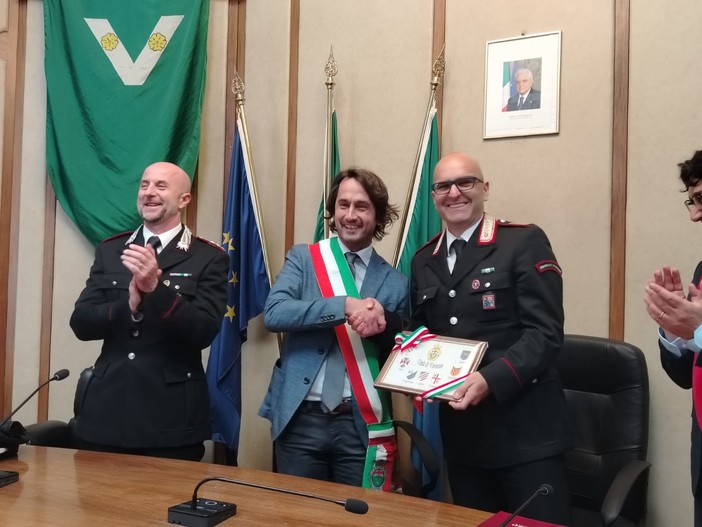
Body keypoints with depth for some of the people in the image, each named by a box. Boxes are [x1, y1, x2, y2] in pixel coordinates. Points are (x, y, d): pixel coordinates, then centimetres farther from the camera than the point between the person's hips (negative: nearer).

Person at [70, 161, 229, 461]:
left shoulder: (208, 258, -2)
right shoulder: (109, 251, 9)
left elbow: (204, 332, -12)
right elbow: (80, 323, 2)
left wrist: (156, 287, -24)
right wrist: (129, 305, -17)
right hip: (106, 410, 3)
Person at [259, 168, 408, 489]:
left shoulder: (395, 282, 6)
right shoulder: (302, 258, 3)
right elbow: (273, 314, -14)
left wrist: (383, 323, -13)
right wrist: (345, 305, -24)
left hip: (361, 423, 1)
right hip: (301, 418, 0)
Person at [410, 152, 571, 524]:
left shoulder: (524, 242, -6)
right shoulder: (423, 261, 13)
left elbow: (545, 333, -13)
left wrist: (491, 380, -25)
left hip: (524, 428, -5)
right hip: (460, 431, 6)